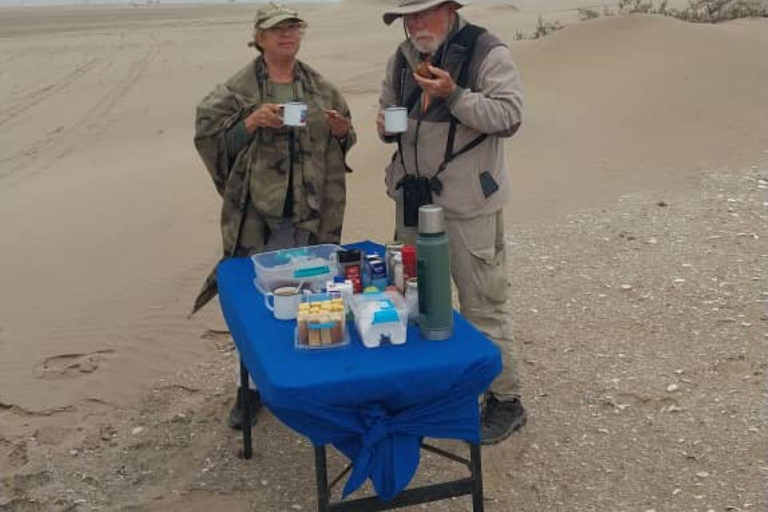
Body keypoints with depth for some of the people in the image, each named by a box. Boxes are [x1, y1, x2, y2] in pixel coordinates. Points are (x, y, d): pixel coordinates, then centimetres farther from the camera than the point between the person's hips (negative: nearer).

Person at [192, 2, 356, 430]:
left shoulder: (321, 88, 9)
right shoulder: (238, 89, -2)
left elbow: (344, 141, 17)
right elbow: (214, 141, -4)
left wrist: (342, 131, -5)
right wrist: (251, 123, -18)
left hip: (311, 212, 3)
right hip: (257, 211, -2)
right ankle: (252, 385, 18)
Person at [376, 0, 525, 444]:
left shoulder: (487, 52, -11)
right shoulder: (404, 57, 10)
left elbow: (510, 116, -17)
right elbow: (389, 104, 23)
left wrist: (453, 94, -27)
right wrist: (386, 124, -1)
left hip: (467, 202, -7)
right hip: (413, 198, 7)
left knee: (483, 303, -1)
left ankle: (505, 400, 14)